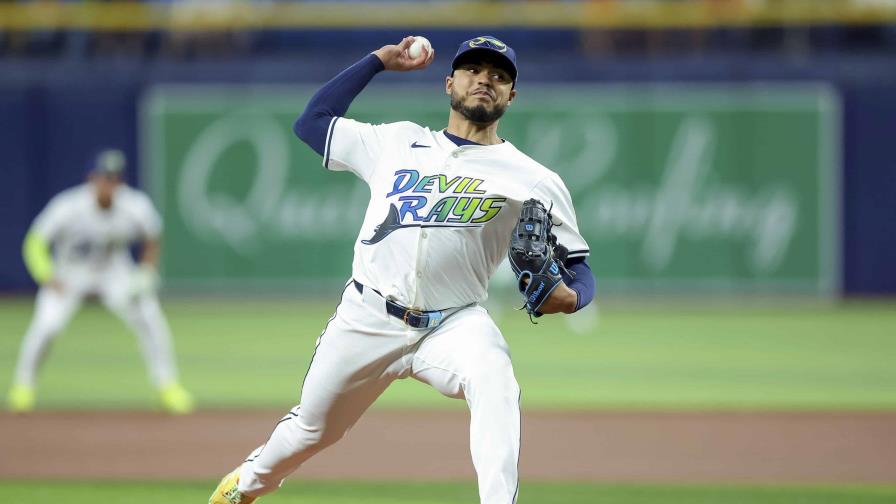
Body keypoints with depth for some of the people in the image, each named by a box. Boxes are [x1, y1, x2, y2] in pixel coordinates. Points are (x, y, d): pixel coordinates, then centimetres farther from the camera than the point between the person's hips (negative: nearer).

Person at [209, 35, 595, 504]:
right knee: (311, 429, 15)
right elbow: (311, 121, 17)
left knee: (495, 382, -35)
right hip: (367, 319, 2)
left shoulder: (534, 180, 2)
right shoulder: (396, 142, 10)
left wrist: (568, 297, -23)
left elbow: (579, 271, 2)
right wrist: (379, 59, 16)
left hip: (453, 324, -2)